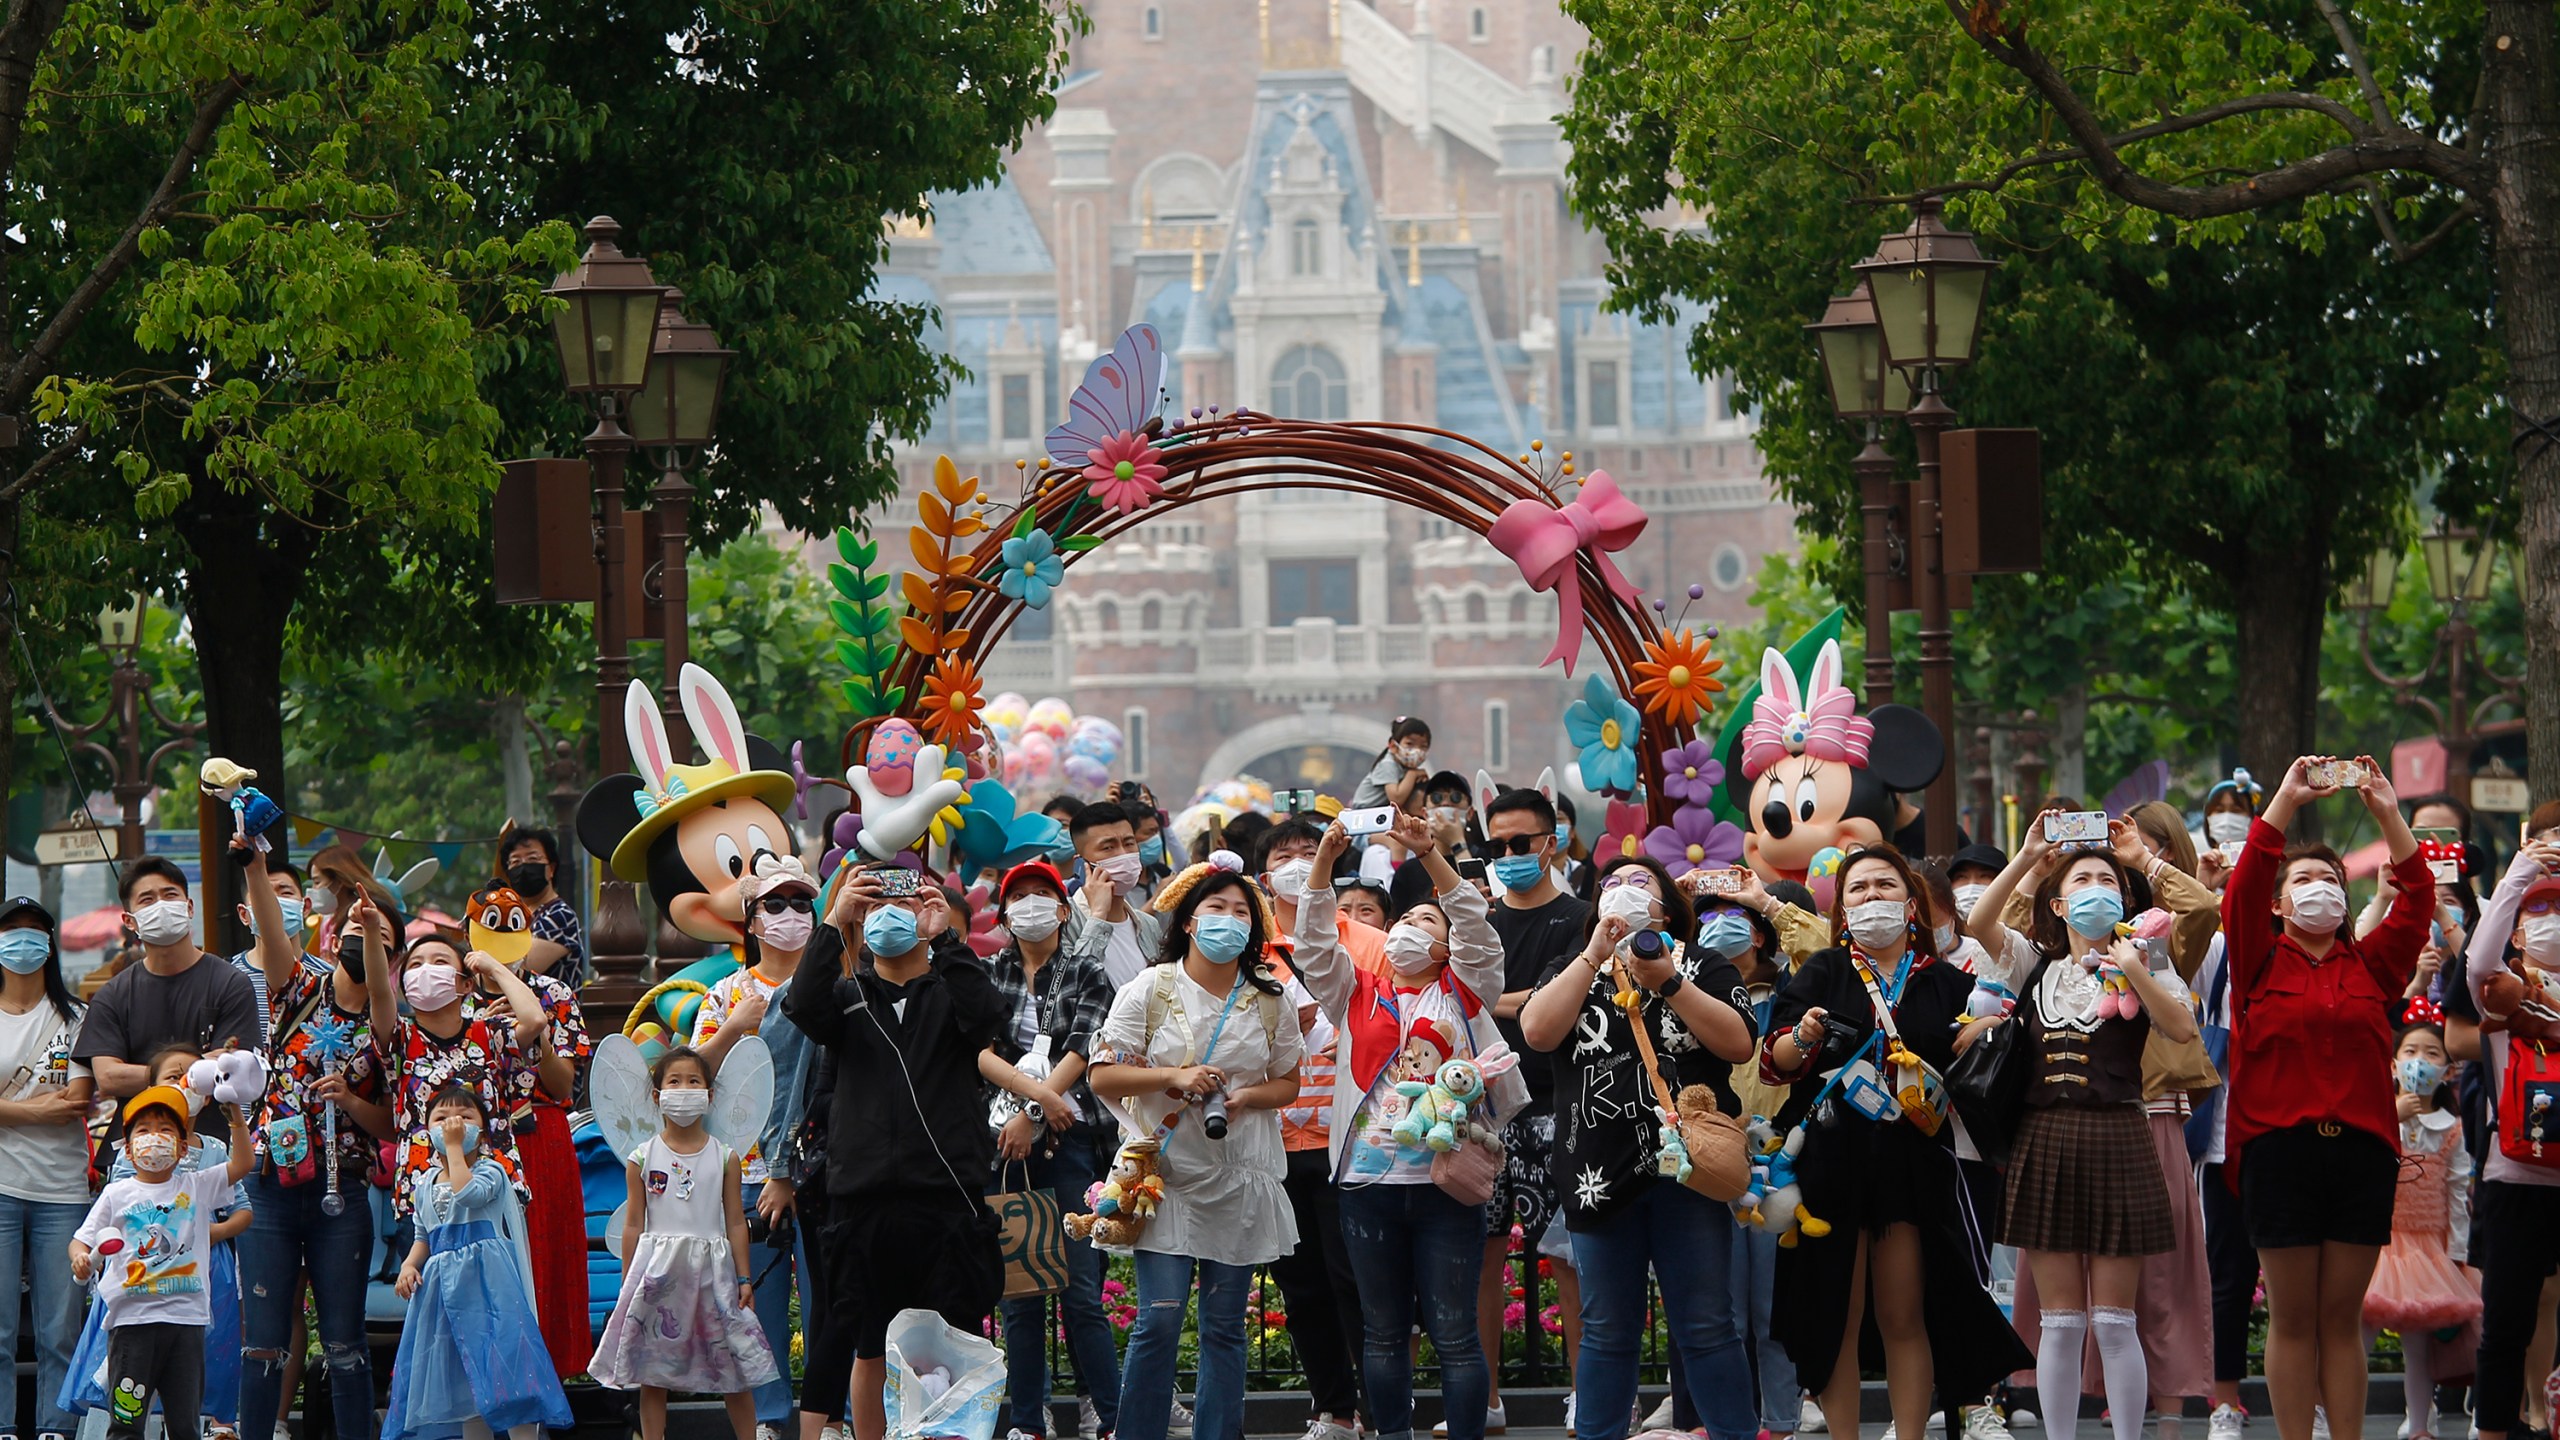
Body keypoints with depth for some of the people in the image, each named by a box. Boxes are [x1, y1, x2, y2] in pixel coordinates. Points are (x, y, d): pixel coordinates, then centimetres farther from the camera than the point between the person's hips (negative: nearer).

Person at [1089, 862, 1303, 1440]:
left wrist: (1246, 1097, -9)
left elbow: (1288, 1083, 12)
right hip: (1168, 1173, -3)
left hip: (1241, 1179, 3)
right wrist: (1175, 1077, -16)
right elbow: (1103, 1077, -3)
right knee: (1160, 1318, -10)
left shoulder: (1269, 1000, 7)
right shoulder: (1151, 989, -1)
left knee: (1225, 1326, 5)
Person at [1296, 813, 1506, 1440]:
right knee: (1383, 1330, 9)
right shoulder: (1357, 995, 15)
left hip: (1445, 1183, -3)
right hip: (1367, 1182, 3)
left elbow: (1475, 927, -5)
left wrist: (1429, 854, -16)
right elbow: (1316, 941, 4)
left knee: (1454, 1332, -2)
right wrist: (1324, 861, -7)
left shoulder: (1461, 992, 9)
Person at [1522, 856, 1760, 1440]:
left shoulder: (1705, 967, 9)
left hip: (1686, 1172, -2)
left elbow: (1738, 1045, -6)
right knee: (1607, 1333, 7)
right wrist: (1596, 955, -8)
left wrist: (1668, 982, -12)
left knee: (1706, 1326, -3)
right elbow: (1538, 1032, -5)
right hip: (1602, 1174, 2)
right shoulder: (1572, 972, 15)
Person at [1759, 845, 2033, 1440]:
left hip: (1915, 1163, 1)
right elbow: (1774, 1061, 0)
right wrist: (1804, 1038, -20)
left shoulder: (1945, 983, 11)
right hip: (1831, 1160, -1)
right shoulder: (1823, 973, 7)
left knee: (1905, 1317, 2)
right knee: (1837, 1315, 0)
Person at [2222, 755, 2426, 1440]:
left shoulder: (2371, 965, 12)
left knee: (2343, 1318, 5)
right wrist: (2288, 798, -11)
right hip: (2280, 1150, -2)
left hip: (2362, 1149, 2)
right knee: (2292, 1319, 2)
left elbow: (2418, 897, 3)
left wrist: (2388, 815, -4)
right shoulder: (2263, 961, 6)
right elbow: (2244, 886, -8)